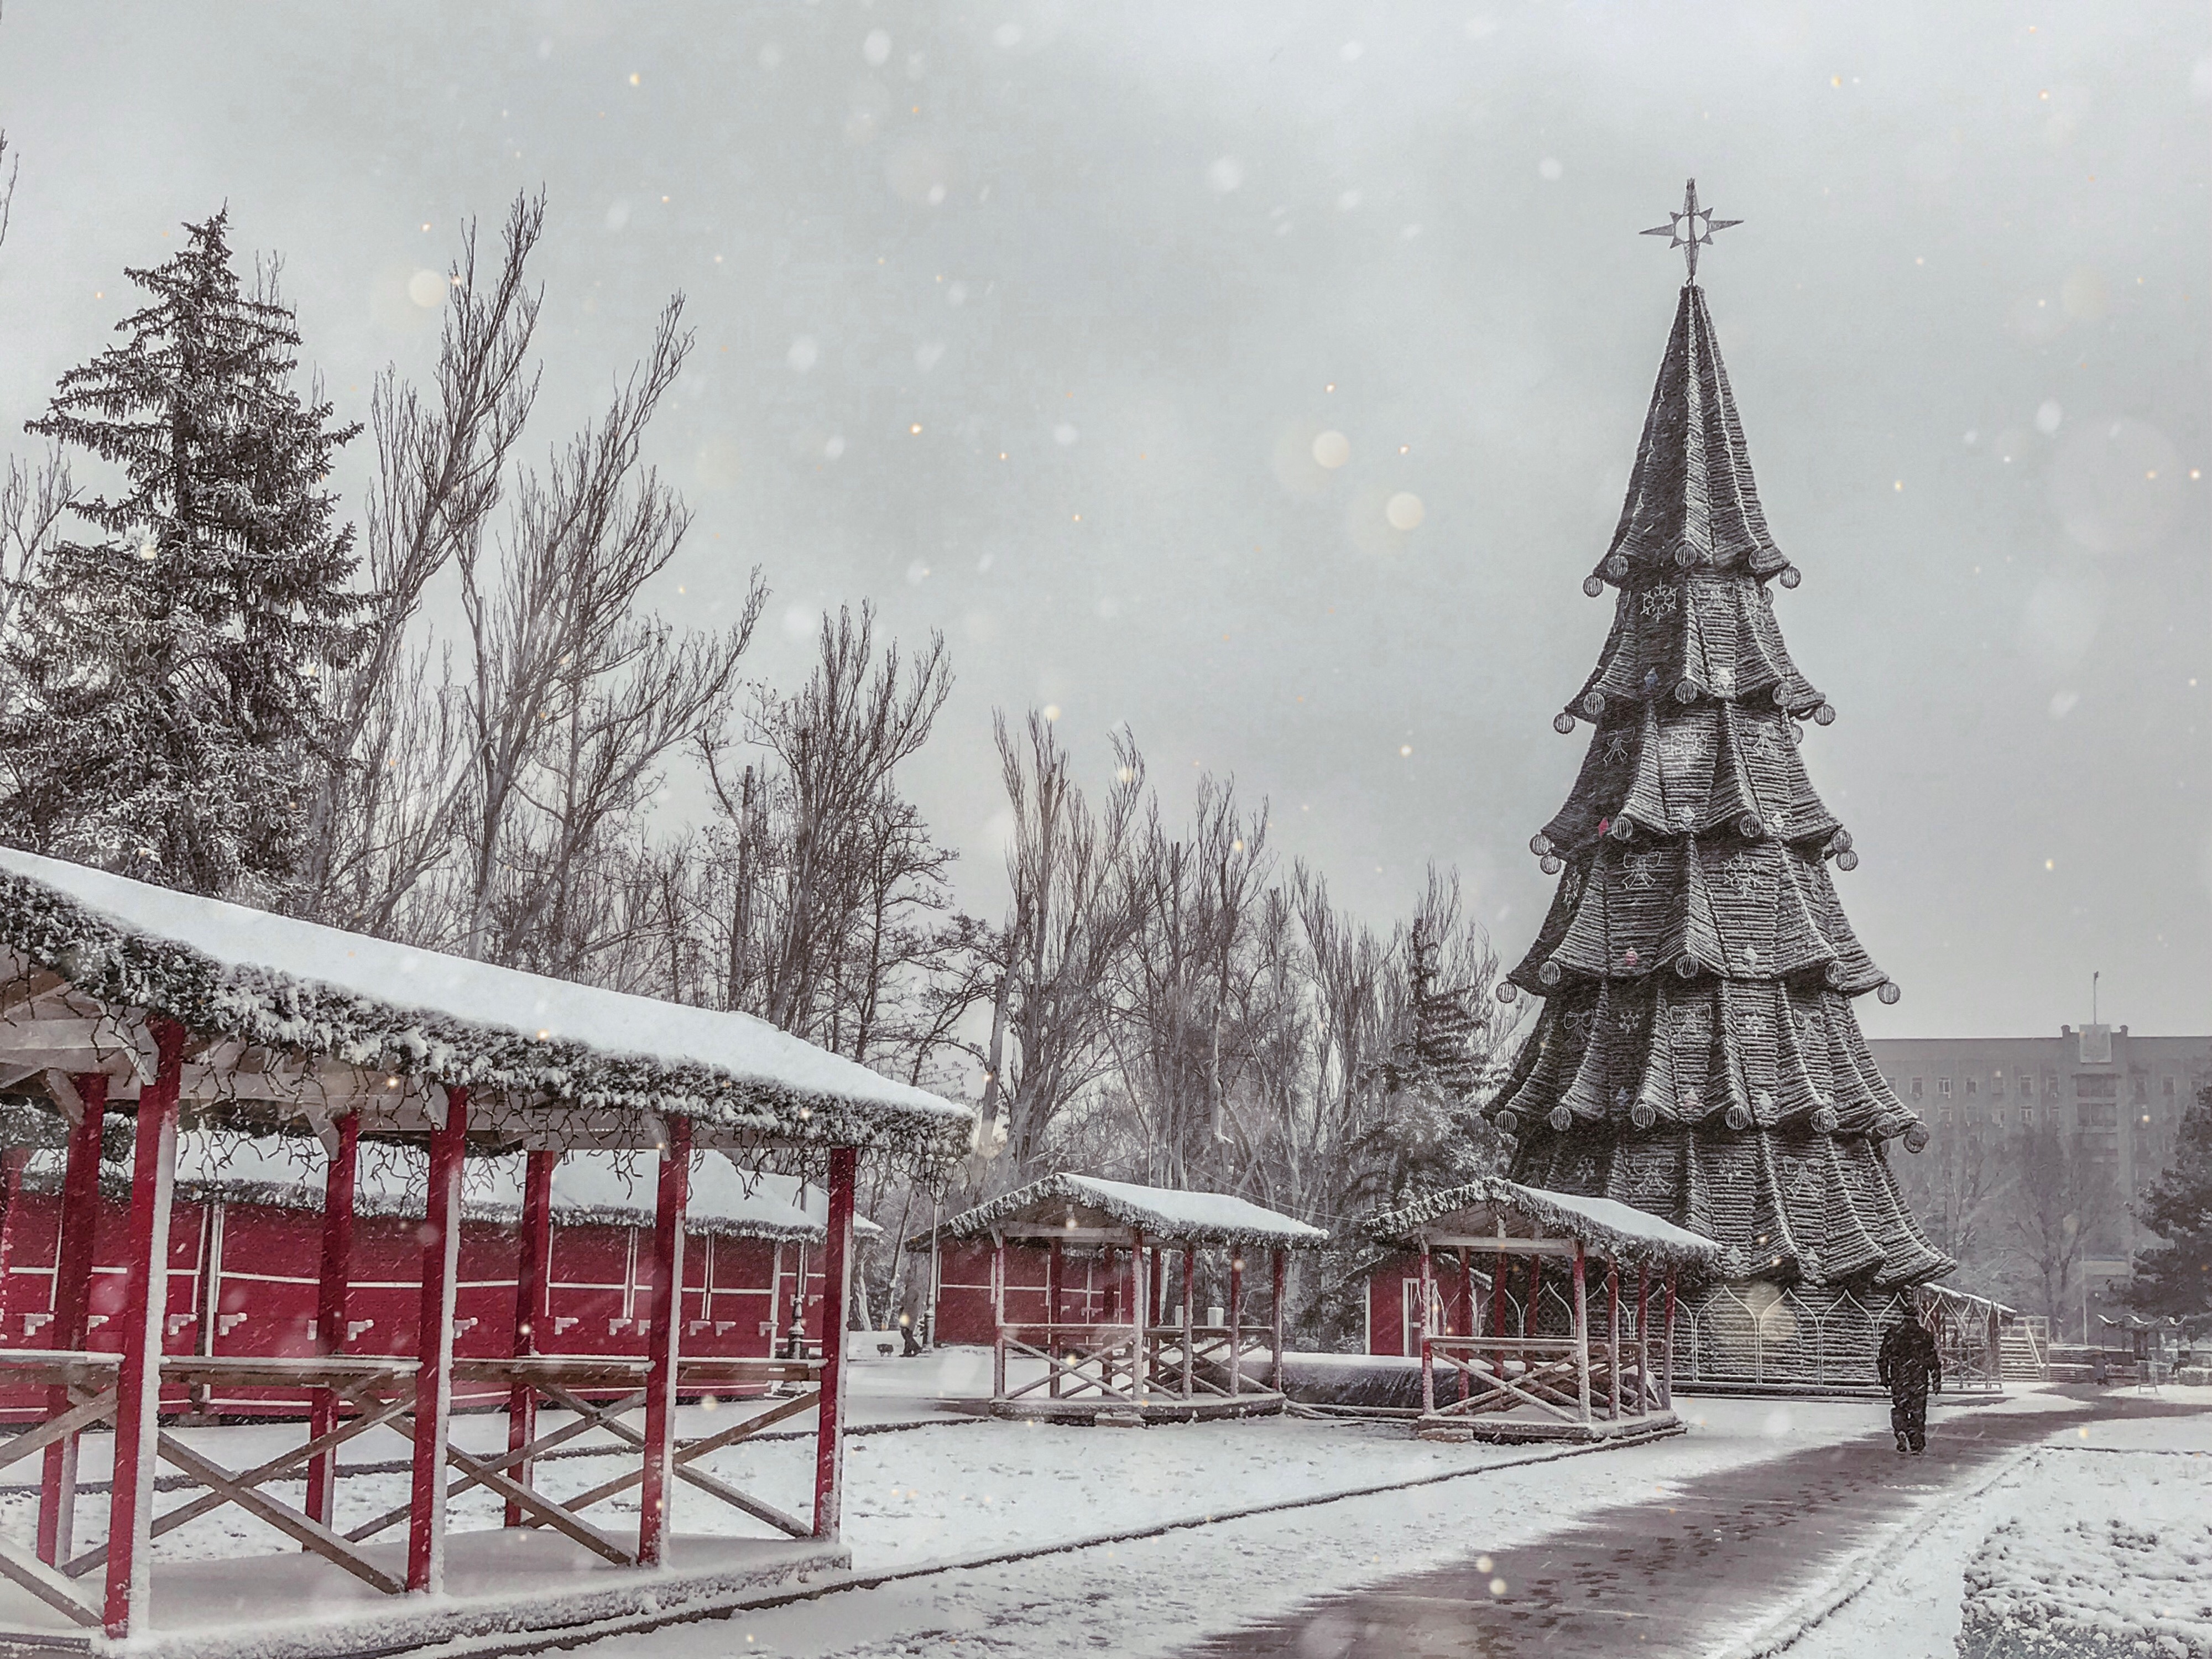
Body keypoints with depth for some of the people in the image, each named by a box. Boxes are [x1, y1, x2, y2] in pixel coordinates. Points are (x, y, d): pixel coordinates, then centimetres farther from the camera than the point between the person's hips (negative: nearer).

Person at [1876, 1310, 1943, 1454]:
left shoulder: (1893, 1333, 3)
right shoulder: (1925, 1335, 4)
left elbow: (1883, 1357, 4)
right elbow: (1934, 1360, 5)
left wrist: (1884, 1377, 13)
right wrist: (1937, 1381, 9)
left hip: (1898, 1379, 0)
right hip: (1919, 1380, 0)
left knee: (1899, 1408, 13)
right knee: (1918, 1412, 7)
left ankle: (1900, 1432, -13)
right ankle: (1917, 1445, 5)